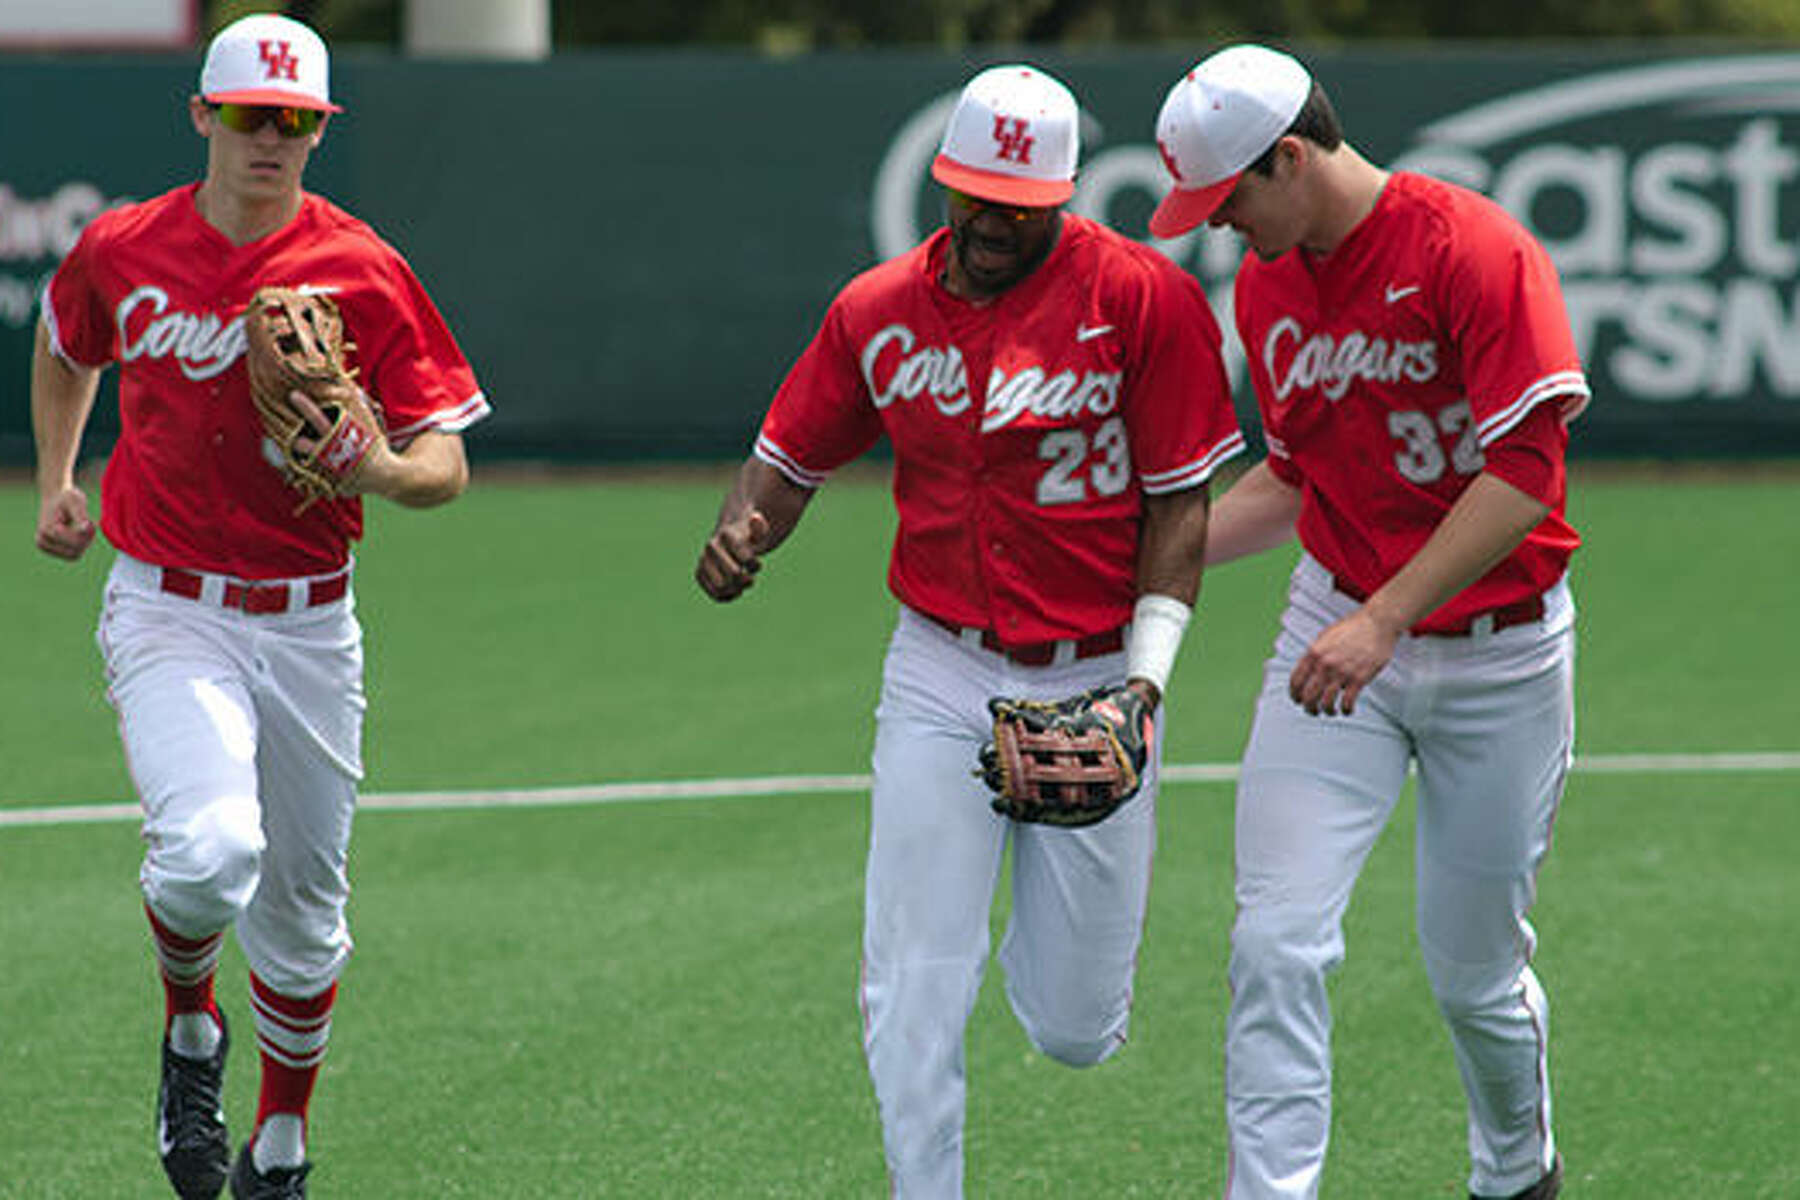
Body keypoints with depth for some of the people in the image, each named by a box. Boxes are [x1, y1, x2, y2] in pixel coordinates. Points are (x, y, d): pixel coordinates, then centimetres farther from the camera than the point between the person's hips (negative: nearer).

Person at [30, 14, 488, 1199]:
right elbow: (66, 347, 22)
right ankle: (190, 1032, 5)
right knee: (210, 845, -27)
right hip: (168, 611, -1)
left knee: (302, 911, 11)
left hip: (309, 627, 1)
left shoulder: (364, 273, -7)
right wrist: (55, 483, 12)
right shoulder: (123, 251, -2)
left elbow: (447, 463, -7)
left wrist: (382, 469, -28)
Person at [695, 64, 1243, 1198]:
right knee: (914, 997, -8)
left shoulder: (1144, 298, -8)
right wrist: (740, 532, -13)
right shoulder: (880, 312, 2)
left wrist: (1144, 680, -15)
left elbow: (1180, 506, -7)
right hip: (941, 678, 2)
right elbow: (789, 458, 11)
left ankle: (1076, 937, 41)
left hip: (1094, 683, -2)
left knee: (1074, 1027, 5)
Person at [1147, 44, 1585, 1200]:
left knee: (1475, 971, 8)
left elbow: (1526, 472, -24)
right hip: (1338, 628, 5)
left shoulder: (1476, 249, -17)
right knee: (1277, 943, -13)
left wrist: (1384, 621, -29)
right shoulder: (1266, 285, 5)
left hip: (1498, 656, -5)